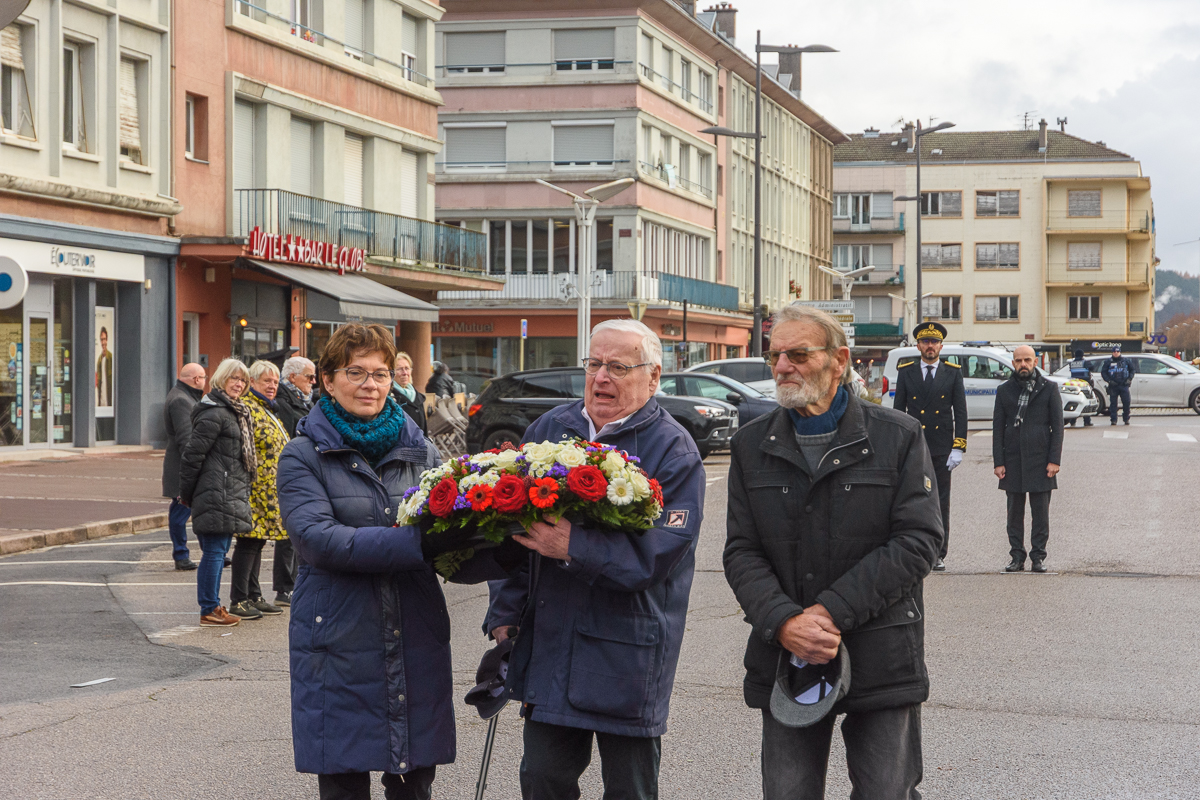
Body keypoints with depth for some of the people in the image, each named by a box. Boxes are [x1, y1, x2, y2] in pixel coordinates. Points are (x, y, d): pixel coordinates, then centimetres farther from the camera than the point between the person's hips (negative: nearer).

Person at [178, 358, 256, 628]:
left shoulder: (236, 412, 19)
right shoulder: (214, 414, -13)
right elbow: (193, 453, -15)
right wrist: (187, 493, -9)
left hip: (231, 496, 10)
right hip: (217, 495, -10)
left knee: (218, 551, 13)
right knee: (214, 551, -6)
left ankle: (212, 607, 19)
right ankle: (209, 611, -1)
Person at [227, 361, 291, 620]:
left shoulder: (268, 410, 20)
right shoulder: (247, 408, -12)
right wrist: (251, 485, -22)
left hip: (270, 491, 10)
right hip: (255, 490, -10)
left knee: (258, 540, 13)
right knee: (249, 540, -7)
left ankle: (254, 596, 18)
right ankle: (238, 601, -3)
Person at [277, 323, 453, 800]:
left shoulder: (419, 451, 12)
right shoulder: (304, 456, 0)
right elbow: (317, 539, -15)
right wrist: (416, 545, -22)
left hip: (417, 642, 3)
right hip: (338, 645, -3)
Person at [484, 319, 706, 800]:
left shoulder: (673, 451, -7)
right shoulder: (548, 430, 10)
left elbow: (660, 552, -18)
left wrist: (574, 547, -28)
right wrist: (504, 614, 7)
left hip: (628, 656, -4)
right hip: (547, 646, 5)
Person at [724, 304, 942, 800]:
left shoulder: (899, 437, -1)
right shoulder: (752, 445, 8)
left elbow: (918, 541, -8)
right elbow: (741, 551, 3)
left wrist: (832, 613, -16)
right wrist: (784, 623, -16)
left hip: (882, 664, -2)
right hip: (784, 660, 2)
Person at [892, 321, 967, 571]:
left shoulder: (953, 373, 6)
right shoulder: (906, 372, 7)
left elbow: (960, 412, 3)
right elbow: (898, 410, 7)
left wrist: (958, 448, -5)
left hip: (942, 450, 0)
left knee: (941, 503, 2)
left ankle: (938, 555, 8)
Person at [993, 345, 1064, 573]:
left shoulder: (1049, 389, 4)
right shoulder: (1004, 390, 9)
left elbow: (1057, 426, 2)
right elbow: (998, 428, 7)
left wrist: (1054, 460, -7)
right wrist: (998, 462, -1)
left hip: (1040, 458, -2)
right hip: (1013, 459, 2)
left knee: (1040, 511, -1)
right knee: (1015, 511, 4)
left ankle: (1038, 557, 5)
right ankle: (1017, 557, 10)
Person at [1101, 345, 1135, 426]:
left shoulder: (1126, 361, 11)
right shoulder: (1108, 362, 9)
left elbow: (1132, 370, 17)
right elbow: (1103, 372, 9)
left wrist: (1129, 379, 2)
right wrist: (1109, 380, -5)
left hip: (1124, 385, 0)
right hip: (1113, 386, 0)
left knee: (1126, 402, -5)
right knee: (1113, 403, -3)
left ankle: (1126, 419, 8)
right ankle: (1113, 420, 1)